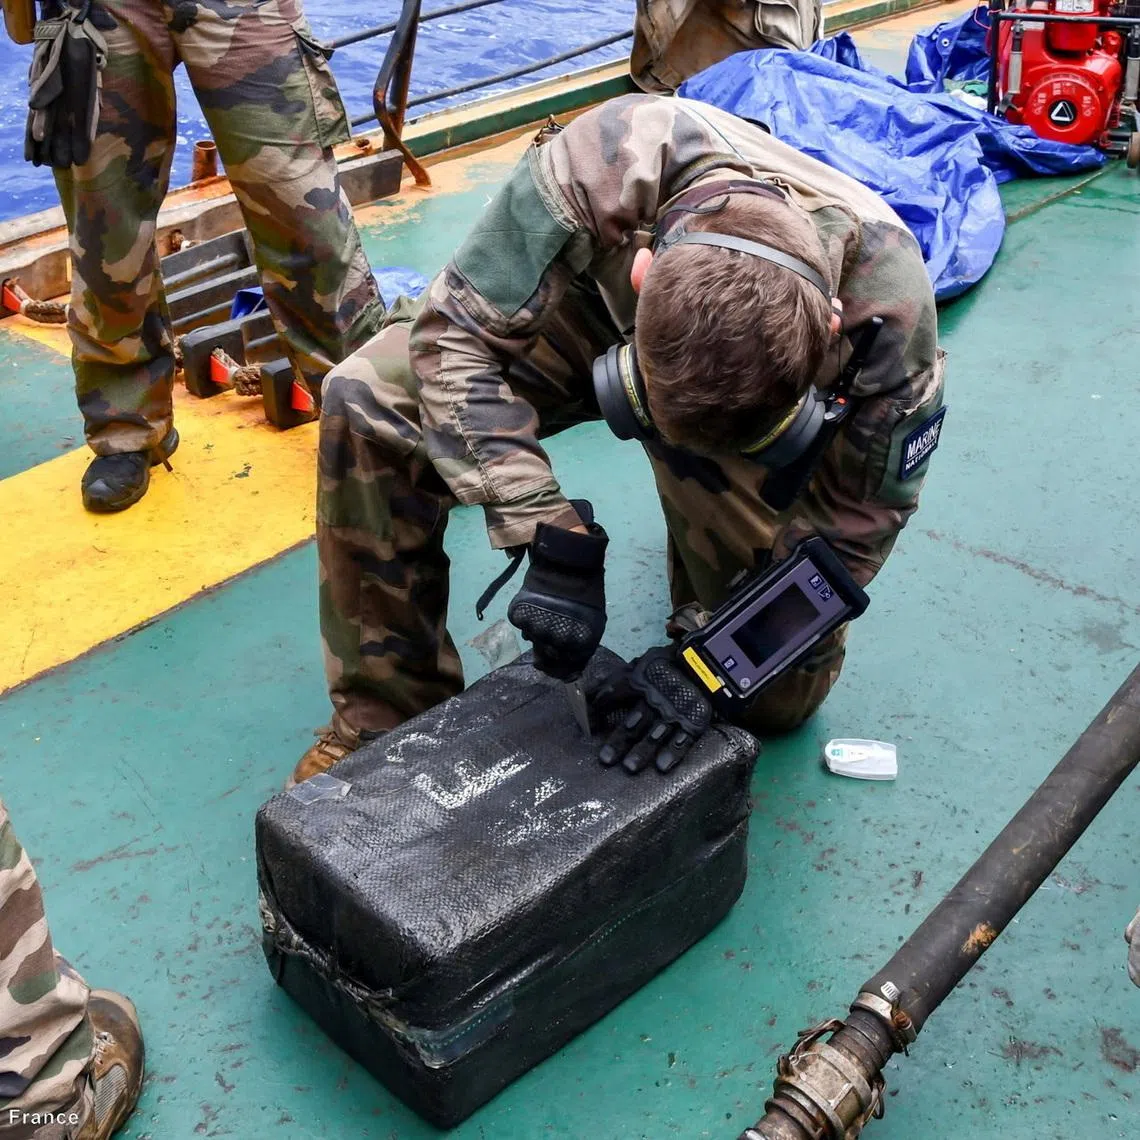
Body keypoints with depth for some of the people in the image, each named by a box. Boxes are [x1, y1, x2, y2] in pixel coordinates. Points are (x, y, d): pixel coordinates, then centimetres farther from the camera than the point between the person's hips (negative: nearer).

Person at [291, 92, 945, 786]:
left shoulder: (890, 310, -37)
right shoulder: (602, 164, -42)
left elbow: (856, 519, -20)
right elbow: (454, 336, -31)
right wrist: (554, 542, -40)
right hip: (598, 313, 1)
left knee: (781, 697, -7)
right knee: (368, 398, -25)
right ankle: (389, 715, -10)